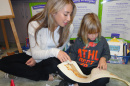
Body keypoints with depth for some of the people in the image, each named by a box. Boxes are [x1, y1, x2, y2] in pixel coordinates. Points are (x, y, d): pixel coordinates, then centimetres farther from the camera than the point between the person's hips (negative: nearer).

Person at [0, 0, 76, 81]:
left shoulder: (69, 27, -19)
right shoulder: (35, 25, -22)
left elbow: (59, 50, -8)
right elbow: (35, 53, -20)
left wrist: (37, 59, -12)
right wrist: (53, 51, -40)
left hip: (51, 59, -1)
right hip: (35, 55, 2)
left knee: (55, 63, -37)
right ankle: (45, 76, -17)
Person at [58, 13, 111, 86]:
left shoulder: (102, 40, 3)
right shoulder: (79, 40, 3)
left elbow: (107, 54, 16)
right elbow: (73, 53, 14)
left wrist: (103, 58, -8)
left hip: (94, 68, 0)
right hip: (79, 66, 1)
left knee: (104, 79, -33)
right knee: (62, 71, -25)